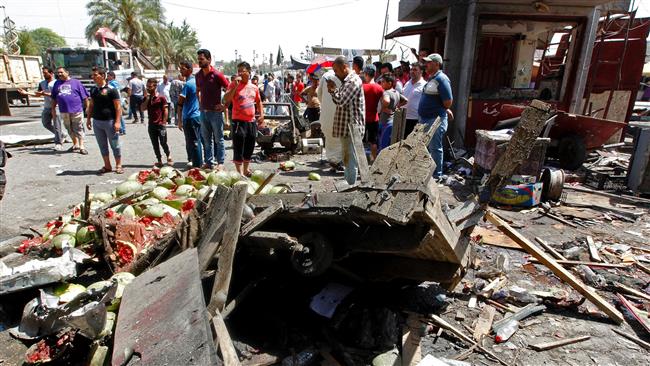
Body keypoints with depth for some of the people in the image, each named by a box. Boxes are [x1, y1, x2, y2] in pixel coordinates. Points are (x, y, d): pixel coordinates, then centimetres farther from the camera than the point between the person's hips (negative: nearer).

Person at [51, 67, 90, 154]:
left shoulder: (75, 82, 1)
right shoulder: (57, 84, 13)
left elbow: (84, 96, 0)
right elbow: (54, 98, 17)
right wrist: (53, 109, 14)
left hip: (76, 110, -4)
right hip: (64, 111, 5)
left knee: (79, 129, -3)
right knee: (70, 130, 12)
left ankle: (81, 146, -1)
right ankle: (75, 145, 24)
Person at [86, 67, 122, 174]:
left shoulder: (111, 90, -9)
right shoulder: (93, 90, 11)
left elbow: (118, 107, -12)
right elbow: (91, 105, 19)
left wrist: (117, 122, -18)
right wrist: (88, 119, 14)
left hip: (109, 121, -6)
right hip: (96, 122, 7)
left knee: (115, 145, 2)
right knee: (102, 145, 12)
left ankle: (118, 165, 12)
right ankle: (107, 166, 21)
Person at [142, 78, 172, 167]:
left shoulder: (161, 97, -5)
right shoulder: (146, 98, 10)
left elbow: (166, 110, -6)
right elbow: (142, 108, 0)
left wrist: (164, 122, -10)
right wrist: (147, 98, -7)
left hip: (160, 125, -5)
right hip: (151, 125, 5)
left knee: (163, 143, -2)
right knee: (155, 144, 8)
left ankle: (168, 157, 21)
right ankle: (159, 161, 16)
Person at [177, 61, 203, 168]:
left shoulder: (187, 84, -14)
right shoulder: (197, 81, 9)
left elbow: (180, 103, -15)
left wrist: (179, 120, -12)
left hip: (189, 118, -8)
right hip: (198, 115, 8)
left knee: (192, 143, -2)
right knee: (197, 141, 15)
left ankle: (196, 165, 2)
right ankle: (199, 162, 23)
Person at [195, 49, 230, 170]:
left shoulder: (217, 75, -10)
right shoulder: (198, 75, 10)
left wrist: (224, 105, -11)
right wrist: (200, 102, 15)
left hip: (215, 111, -6)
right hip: (203, 111, 6)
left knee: (218, 139, 1)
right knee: (206, 139, 12)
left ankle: (220, 162, 9)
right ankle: (208, 161, 21)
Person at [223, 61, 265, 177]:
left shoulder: (254, 87, 10)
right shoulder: (234, 85, -3)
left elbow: (259, 101, 22)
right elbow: (226, 99, -18)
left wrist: (261, 114, 10)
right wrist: (235, 85, -21)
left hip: (252, 121, 5)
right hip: (239, 121, -5)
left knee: (249, 148, 14)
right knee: (238, 148, -2)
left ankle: (246, 169, 31)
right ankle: (239, 172, 5)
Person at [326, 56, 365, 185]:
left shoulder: (353, 81, -14)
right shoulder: (346, 81, 18)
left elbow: (341, 101, -22)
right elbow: (339, 101, 20)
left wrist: (333, 90, -4)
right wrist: (333, 90, 3)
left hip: (351, 128, -10)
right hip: (346, 127, 10)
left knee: (350, 161, -5)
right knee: (347, 160, 18)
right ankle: (348, 184, 29)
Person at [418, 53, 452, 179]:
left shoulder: (441, 79, -14)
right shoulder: (431, 79, 16)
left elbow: (448, 102, -19)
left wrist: (439, 111, -3)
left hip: (435, 120, -10)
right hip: (425, 119, 10)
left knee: (435, 148, -2)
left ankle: (437, 175, 8)